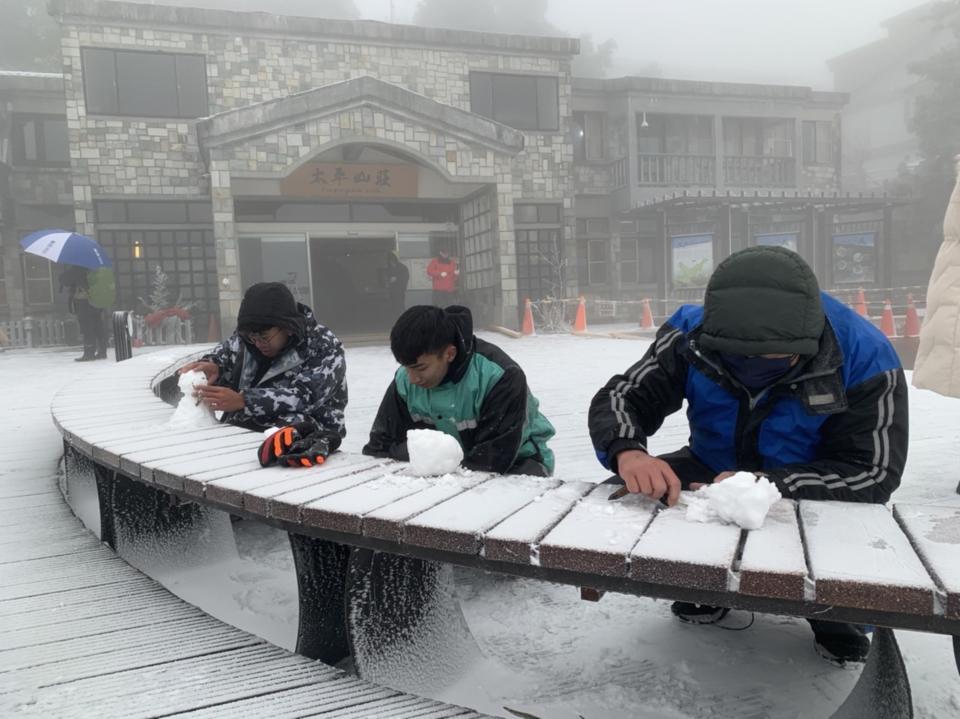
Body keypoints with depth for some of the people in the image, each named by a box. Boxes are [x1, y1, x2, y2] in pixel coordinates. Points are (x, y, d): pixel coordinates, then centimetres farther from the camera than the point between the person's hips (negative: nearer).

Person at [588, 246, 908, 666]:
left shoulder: (864, 358, -27)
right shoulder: (691, 337, -23)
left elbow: (874, 473, -26)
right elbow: (619, 399, -20)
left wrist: (768, 485, -41)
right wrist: (627, 452, -44)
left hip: (817, 500, -2)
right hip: (710, 472, 3)